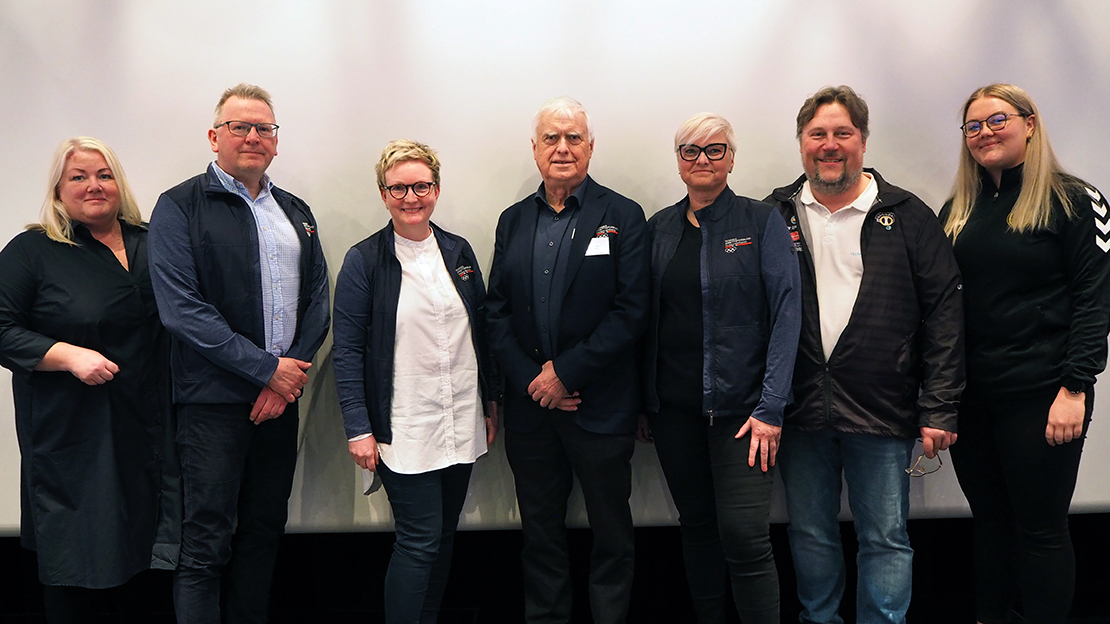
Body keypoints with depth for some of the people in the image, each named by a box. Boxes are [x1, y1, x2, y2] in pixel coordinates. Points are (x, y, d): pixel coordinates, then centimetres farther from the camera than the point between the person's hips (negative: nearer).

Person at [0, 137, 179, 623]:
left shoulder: (151, 245, 10)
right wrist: (69, 355, -19)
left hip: (146, 429, 4)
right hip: (71, 433, -4)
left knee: (141, 543, 13)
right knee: (74, 562, 4)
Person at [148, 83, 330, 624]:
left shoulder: (296, 213, 14)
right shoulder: (180, 208, -4)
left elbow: (317, 300, 10)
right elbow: (182, 309, -14)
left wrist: (293, 371, -6)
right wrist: (267, 369, -14)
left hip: (282, 395, 5)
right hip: (214, 401, -5)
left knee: (264, 532, 14)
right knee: (206, 544, 0)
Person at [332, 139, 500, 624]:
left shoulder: (459, 252, 8)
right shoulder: (364, 260, -4)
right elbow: (347, 351, -6)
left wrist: (492, 403, 12)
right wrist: (359, 429, -11)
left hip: (462, 423, 5)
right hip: (404, 429, -5)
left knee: (444, 536, 13)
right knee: (420, 540, -4)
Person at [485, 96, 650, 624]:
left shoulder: (623, 217, -3)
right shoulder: (513, 220, 10)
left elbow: (631, 310, -11)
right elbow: (496, 310, 6)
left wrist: (566, 372, -14)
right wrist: (529, 379, -7)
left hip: (601, 406, -3)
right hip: (530, 403, 4)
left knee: (611, 531, 10)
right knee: (540, 532, 15)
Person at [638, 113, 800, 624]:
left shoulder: (762, 222, -2)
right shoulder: (659, 228, 9)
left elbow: (786, 314, -8)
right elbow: (647, 319, 11)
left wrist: (770, 407, -14)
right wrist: (642, 400, 6)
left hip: (739, 404, -4)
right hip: (673, 405, 4)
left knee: (744, 537, -7)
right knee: (696, 526, 13)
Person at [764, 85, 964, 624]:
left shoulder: (907, 216, 1)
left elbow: (944, 313, -1)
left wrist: (939, 409, -6)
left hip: (882, 412, -1)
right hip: (799, 411, 2)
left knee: (886, 539, 8)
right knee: (809, 534, 15)